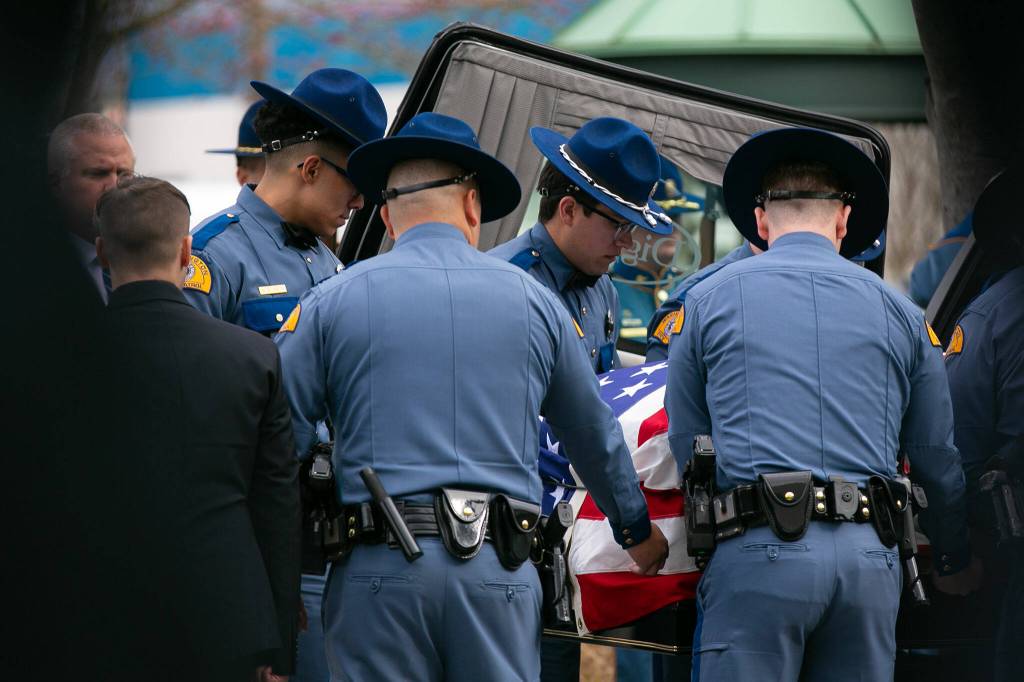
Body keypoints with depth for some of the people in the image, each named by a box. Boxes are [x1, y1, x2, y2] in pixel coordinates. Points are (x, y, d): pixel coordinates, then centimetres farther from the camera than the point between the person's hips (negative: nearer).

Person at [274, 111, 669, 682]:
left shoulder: (330, 304, 6)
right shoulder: (533, 301, 13)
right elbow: (596, 436, 24)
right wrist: (637, 530, 40)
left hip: (380, 570, -1)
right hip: (500, 571, 2)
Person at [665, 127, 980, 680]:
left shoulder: (708, 302, 10)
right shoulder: (898, 312, 15)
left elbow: (684, 447, 12)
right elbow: (939, 461, 19)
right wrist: (957, 561, 33)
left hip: (758, 552, -3)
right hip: (871, 557, 3)